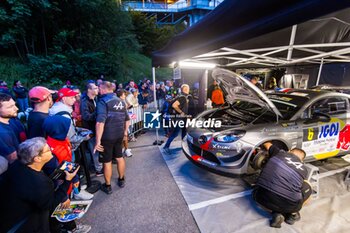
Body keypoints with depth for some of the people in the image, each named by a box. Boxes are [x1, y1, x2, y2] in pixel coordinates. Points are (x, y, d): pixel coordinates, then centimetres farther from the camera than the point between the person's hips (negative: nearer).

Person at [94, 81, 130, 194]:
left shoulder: (103, 102, -15)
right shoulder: (121, 101, 7)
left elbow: (100, 122, -27)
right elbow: (127, 119, 14)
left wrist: (98, 141, -24)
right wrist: (125, 131, 25)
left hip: (107, 136, -6)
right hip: (120, 135, 6)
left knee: (107, 161, 10)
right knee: (120, 157, 21)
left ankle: (108, 186, 27)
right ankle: (121, 180, 38)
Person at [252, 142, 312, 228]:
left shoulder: (279, 153, 12)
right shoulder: (303, 169, 16)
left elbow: (267, 144, 31)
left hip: (263, 198, -1)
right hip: (288, 204, 1)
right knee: (307, 188, 29)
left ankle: (276, 213, 14)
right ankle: (292, 214, 26)